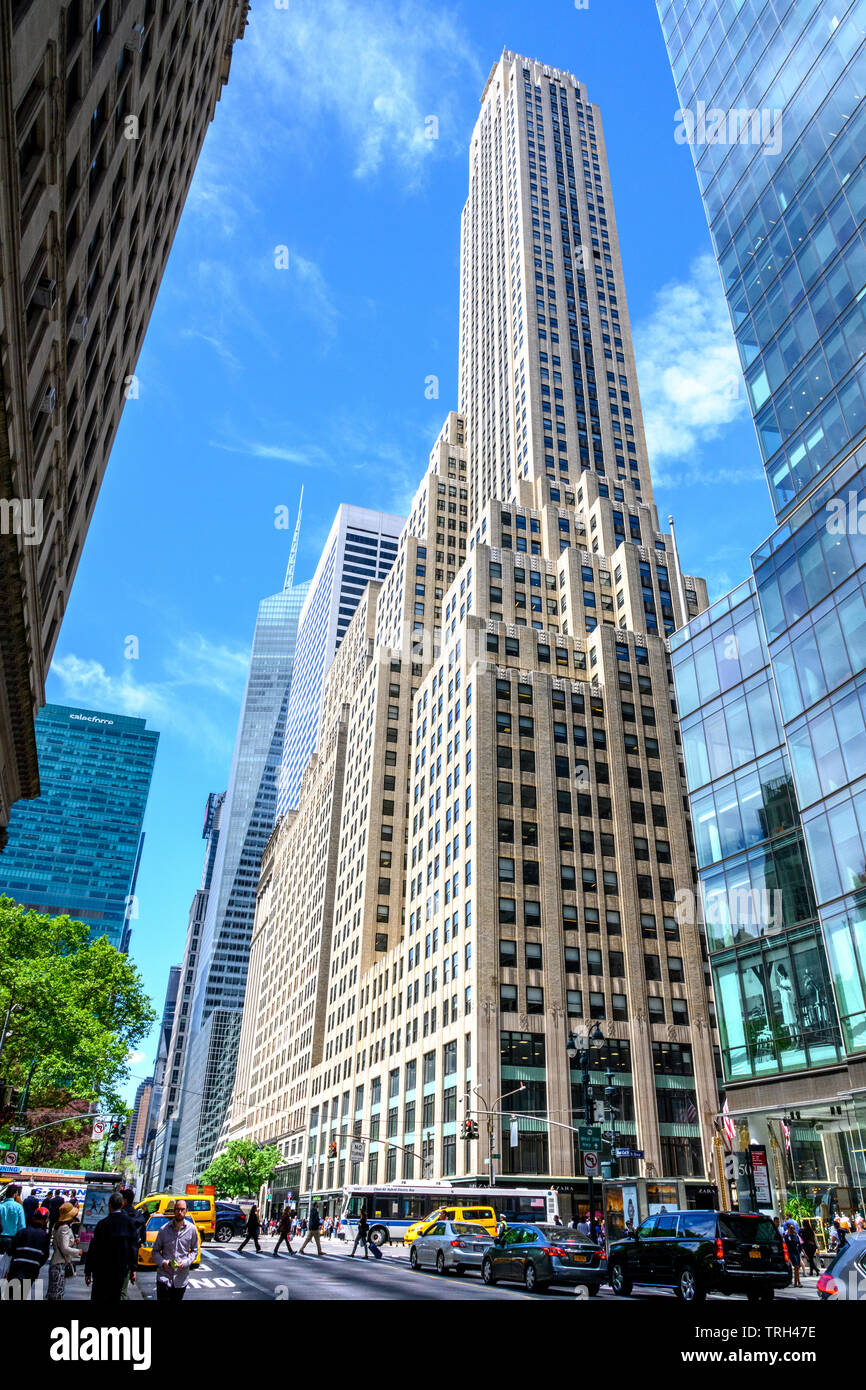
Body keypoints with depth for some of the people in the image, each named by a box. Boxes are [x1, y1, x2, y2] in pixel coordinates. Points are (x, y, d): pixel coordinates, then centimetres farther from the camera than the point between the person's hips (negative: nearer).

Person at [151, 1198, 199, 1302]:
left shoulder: (192, 1229, -2)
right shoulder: (164, 1229, -3)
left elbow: (195, 1251, 7)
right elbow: (155, 1251, 5)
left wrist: (185, 1262, -10)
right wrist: (162, 1262, -13)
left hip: (181, 1277, 1)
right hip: (164, 1275, -1)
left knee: (176, 1300, 10)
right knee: (162, 1299, -9)